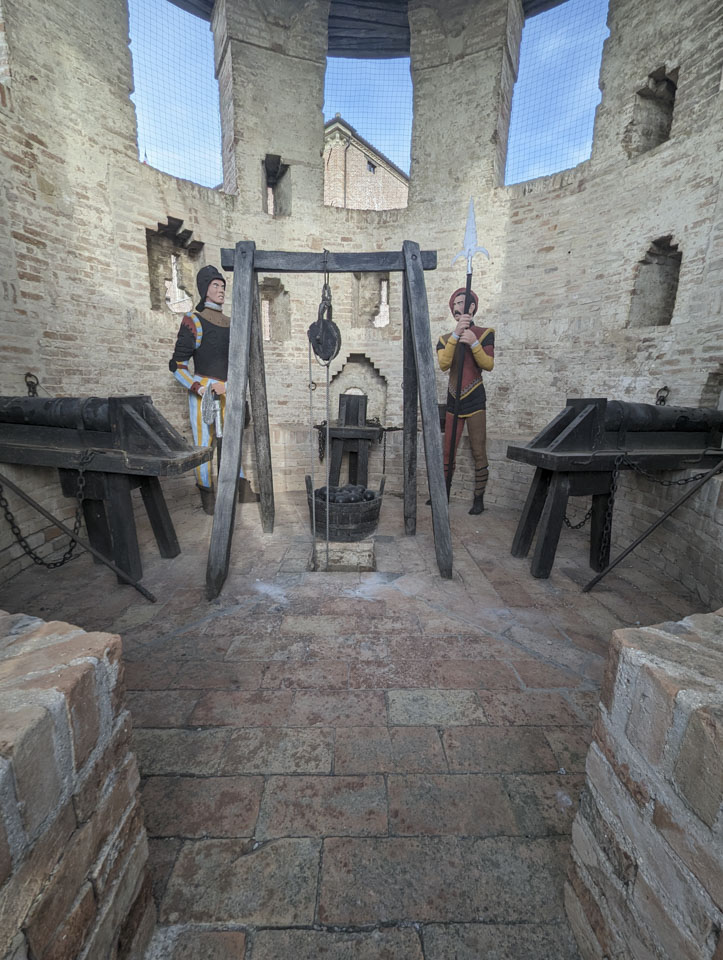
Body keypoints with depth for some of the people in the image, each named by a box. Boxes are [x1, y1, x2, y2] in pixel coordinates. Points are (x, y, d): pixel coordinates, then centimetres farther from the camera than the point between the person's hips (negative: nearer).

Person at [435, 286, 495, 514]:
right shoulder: (445, 338, 10)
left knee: (478, 452, -2)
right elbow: (443, 364, -11)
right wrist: (456, 334, -20)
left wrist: (474, 342, -23)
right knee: (447, 451, 7)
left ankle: (479, 499, 6)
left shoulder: (484, 333, 2)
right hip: (453, 400, 4)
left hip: (475, 400, -3)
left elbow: (489, 365, -11)